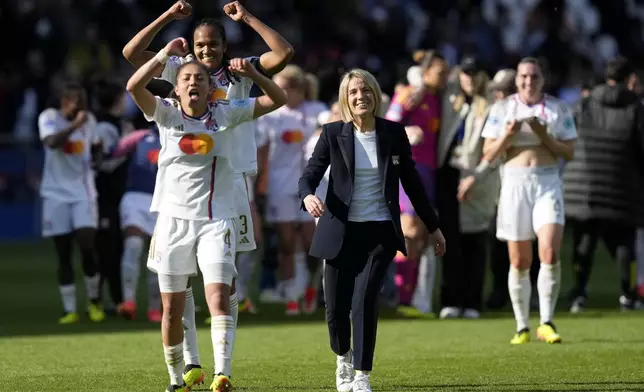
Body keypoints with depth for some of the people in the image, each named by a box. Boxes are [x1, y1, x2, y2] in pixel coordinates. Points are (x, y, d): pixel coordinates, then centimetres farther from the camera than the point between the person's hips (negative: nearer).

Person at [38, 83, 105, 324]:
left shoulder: (89, 120, 6)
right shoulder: (49, 118, -6)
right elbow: (52, 142, -27)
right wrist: (74, 125, -33)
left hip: (83, 192, 2)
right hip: (56, 194, -2)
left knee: (87, 246, -12)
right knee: (63, 254, 1)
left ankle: (94, 302, 7)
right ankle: (70, 310, 6)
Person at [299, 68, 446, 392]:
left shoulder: (393, 133, 1)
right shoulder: (333, 134, -2)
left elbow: (412, 182, 9)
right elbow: (310, 174, -5)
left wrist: (433, 227, 14)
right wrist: (308, 196, -30)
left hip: (380, 231, 0)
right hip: (341, 231, 0)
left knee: (364, 300, -16)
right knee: (336, 305, 1)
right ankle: (343, 358, 33)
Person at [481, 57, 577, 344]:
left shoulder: (558, 109, 6)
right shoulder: (501, 109, 6)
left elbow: (569, 153, 4)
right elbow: (488, 154, 5)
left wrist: (545, 136, -12)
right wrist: (507, 136, -13)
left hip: (548, 183, 0)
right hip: (515, 183, 0)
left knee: (550, 253, -17)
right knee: (519, 262, 2)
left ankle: (546, 323, -9)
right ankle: (522, 327, 13)